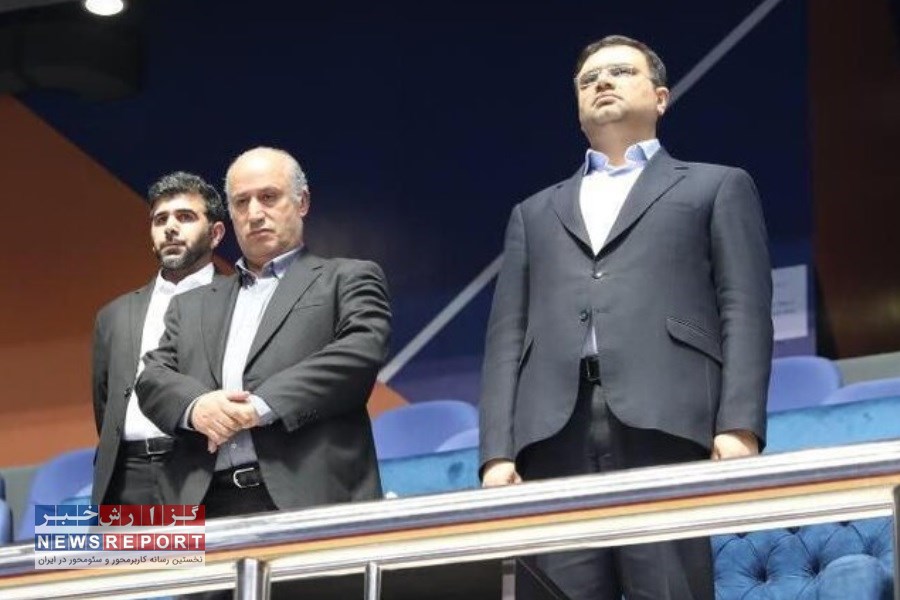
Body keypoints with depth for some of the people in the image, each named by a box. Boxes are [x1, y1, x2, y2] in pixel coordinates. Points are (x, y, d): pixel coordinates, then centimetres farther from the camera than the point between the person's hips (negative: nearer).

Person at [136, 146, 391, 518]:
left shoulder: (347, 280, 13)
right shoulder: (192, 306, 27)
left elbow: (361, 352, -4)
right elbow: (153, 378, 16)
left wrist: (262, 407, -13)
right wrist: (195, 407, -9)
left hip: (313, 500, -3)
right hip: (208, 507, 4)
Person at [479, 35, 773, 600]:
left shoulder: (717, 187, 21)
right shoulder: (536, 213, 30)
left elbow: (745, 312, 8)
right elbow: (507, 338, 19)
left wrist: (740, 425, -9)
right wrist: (498, 452, 3)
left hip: (664, 426, -3)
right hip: (555, 438, 3)